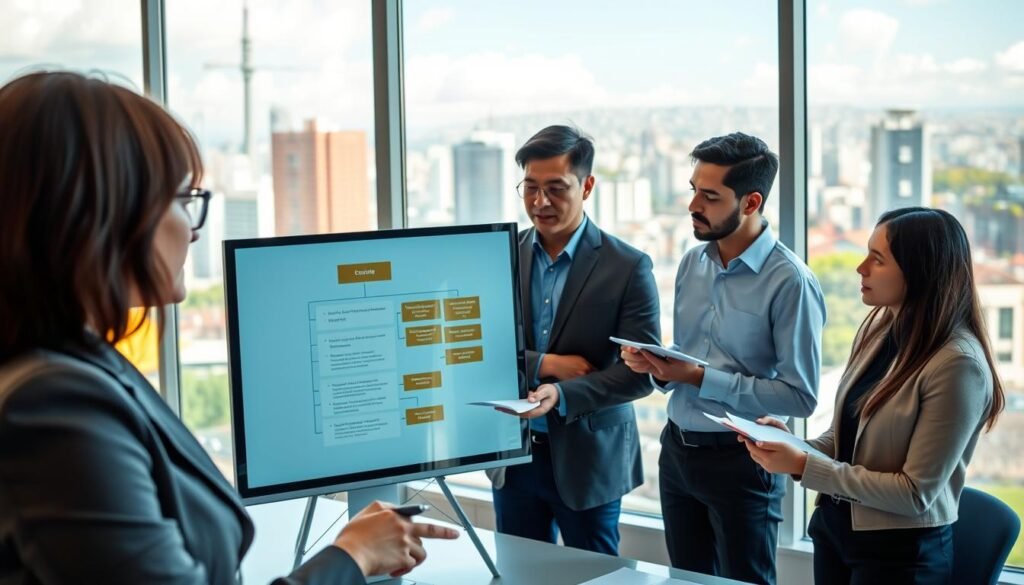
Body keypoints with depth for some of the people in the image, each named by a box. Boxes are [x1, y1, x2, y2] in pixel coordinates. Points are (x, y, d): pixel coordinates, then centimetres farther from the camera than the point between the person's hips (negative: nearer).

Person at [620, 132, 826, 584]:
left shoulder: (789, 282, -17)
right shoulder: (691, 263, 5)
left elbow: (800, 396, -19)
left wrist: (700, 378, -21)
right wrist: (659, 368, -9)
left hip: (739, 460, -6)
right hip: (677, 448, 7)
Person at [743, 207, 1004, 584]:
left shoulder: (957, 364, -22)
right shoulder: (877, 330, 2)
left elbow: (916, 493, -21)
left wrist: (803, 466, -21)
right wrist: (795, 447, -9)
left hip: (900, 551, -7)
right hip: (833, 525, 7)